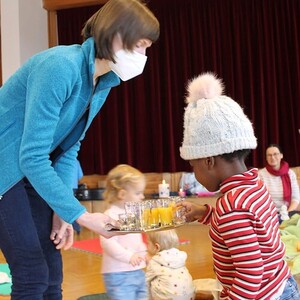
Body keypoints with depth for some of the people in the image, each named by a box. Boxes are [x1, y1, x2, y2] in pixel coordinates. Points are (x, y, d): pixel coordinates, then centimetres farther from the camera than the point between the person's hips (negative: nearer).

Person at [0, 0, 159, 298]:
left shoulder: (105, 82, -1)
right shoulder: (61, 66, -27)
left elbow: (68, 148, 5)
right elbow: (32, 157, -27)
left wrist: (61, 210, -4)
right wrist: (81, 215, -25)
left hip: (32, 172, 8)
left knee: (52, 270, 7)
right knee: (33, 274, -8)